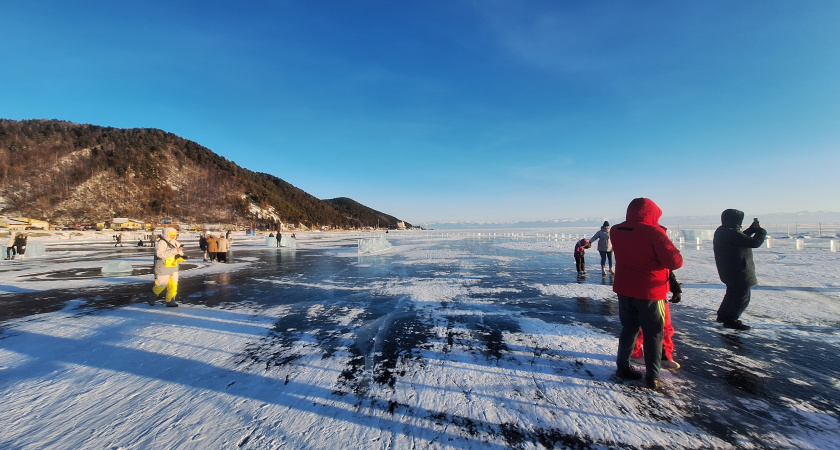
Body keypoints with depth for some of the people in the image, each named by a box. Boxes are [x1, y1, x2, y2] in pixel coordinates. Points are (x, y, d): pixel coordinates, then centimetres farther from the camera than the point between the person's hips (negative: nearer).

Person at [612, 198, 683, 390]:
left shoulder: (616, 231, -3)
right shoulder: (654, 232, -20)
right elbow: (675, 261, -19)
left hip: (624, 289, 5)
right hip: (650, 291, -5)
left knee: (629, 328, 19)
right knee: (654, 334, 12)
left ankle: (622, 366, 29)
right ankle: (652, 376, 20)